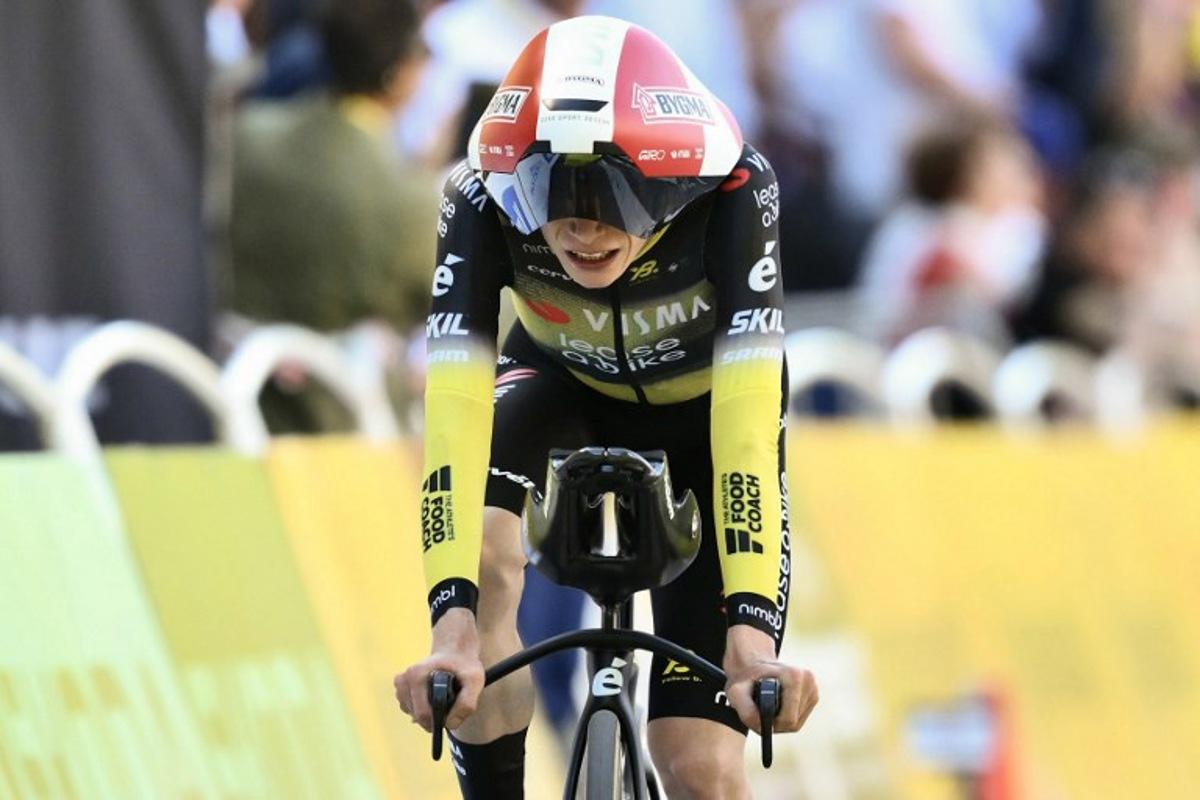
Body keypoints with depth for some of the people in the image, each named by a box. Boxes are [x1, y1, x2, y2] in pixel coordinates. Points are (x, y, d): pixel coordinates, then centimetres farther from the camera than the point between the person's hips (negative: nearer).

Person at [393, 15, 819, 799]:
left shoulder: (735, 194, -38)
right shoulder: (483, 203, -34)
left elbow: (747, 420, -44)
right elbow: (456, 409, -41)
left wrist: (751, 629, -55)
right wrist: (453, 626, -53)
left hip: (702, 407, -1)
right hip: (565, 384, 1)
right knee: (481, 557, -33)